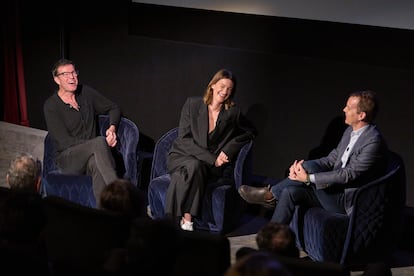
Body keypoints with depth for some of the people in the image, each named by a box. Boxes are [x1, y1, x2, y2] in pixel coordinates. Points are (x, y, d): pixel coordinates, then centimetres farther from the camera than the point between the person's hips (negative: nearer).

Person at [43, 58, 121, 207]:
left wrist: (112, 127, -1)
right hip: (67, 159, -3)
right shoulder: (51, 106, -6)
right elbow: (65, 142, -11)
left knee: (96, 162, -37)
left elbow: (113, 108, 22)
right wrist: (101, 143, -17)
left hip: (92, 154, 3)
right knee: (100, 142, -34)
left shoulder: (86, 92, 10)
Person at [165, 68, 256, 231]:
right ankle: (186, 219, -35)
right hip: (181, 157, 0)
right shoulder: (192, 104, 1)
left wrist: (228, 150, 0)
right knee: (193, 166, -36)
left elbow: (250, 132, 18)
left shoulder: (233, 113, 4)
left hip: (211, 166, 0)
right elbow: (184, 139, -4)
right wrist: (211, 158, -15)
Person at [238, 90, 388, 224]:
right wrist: (302, 166, -4)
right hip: (336, 189, 9)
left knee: (309, 167, -22)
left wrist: (309, 178, -20)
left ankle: (270, 194, -3)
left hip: (348, 202, -9)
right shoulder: (350, 131, 9)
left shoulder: (373, 142, -21)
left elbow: (349, 175, -23)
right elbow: (332, 159, 14)